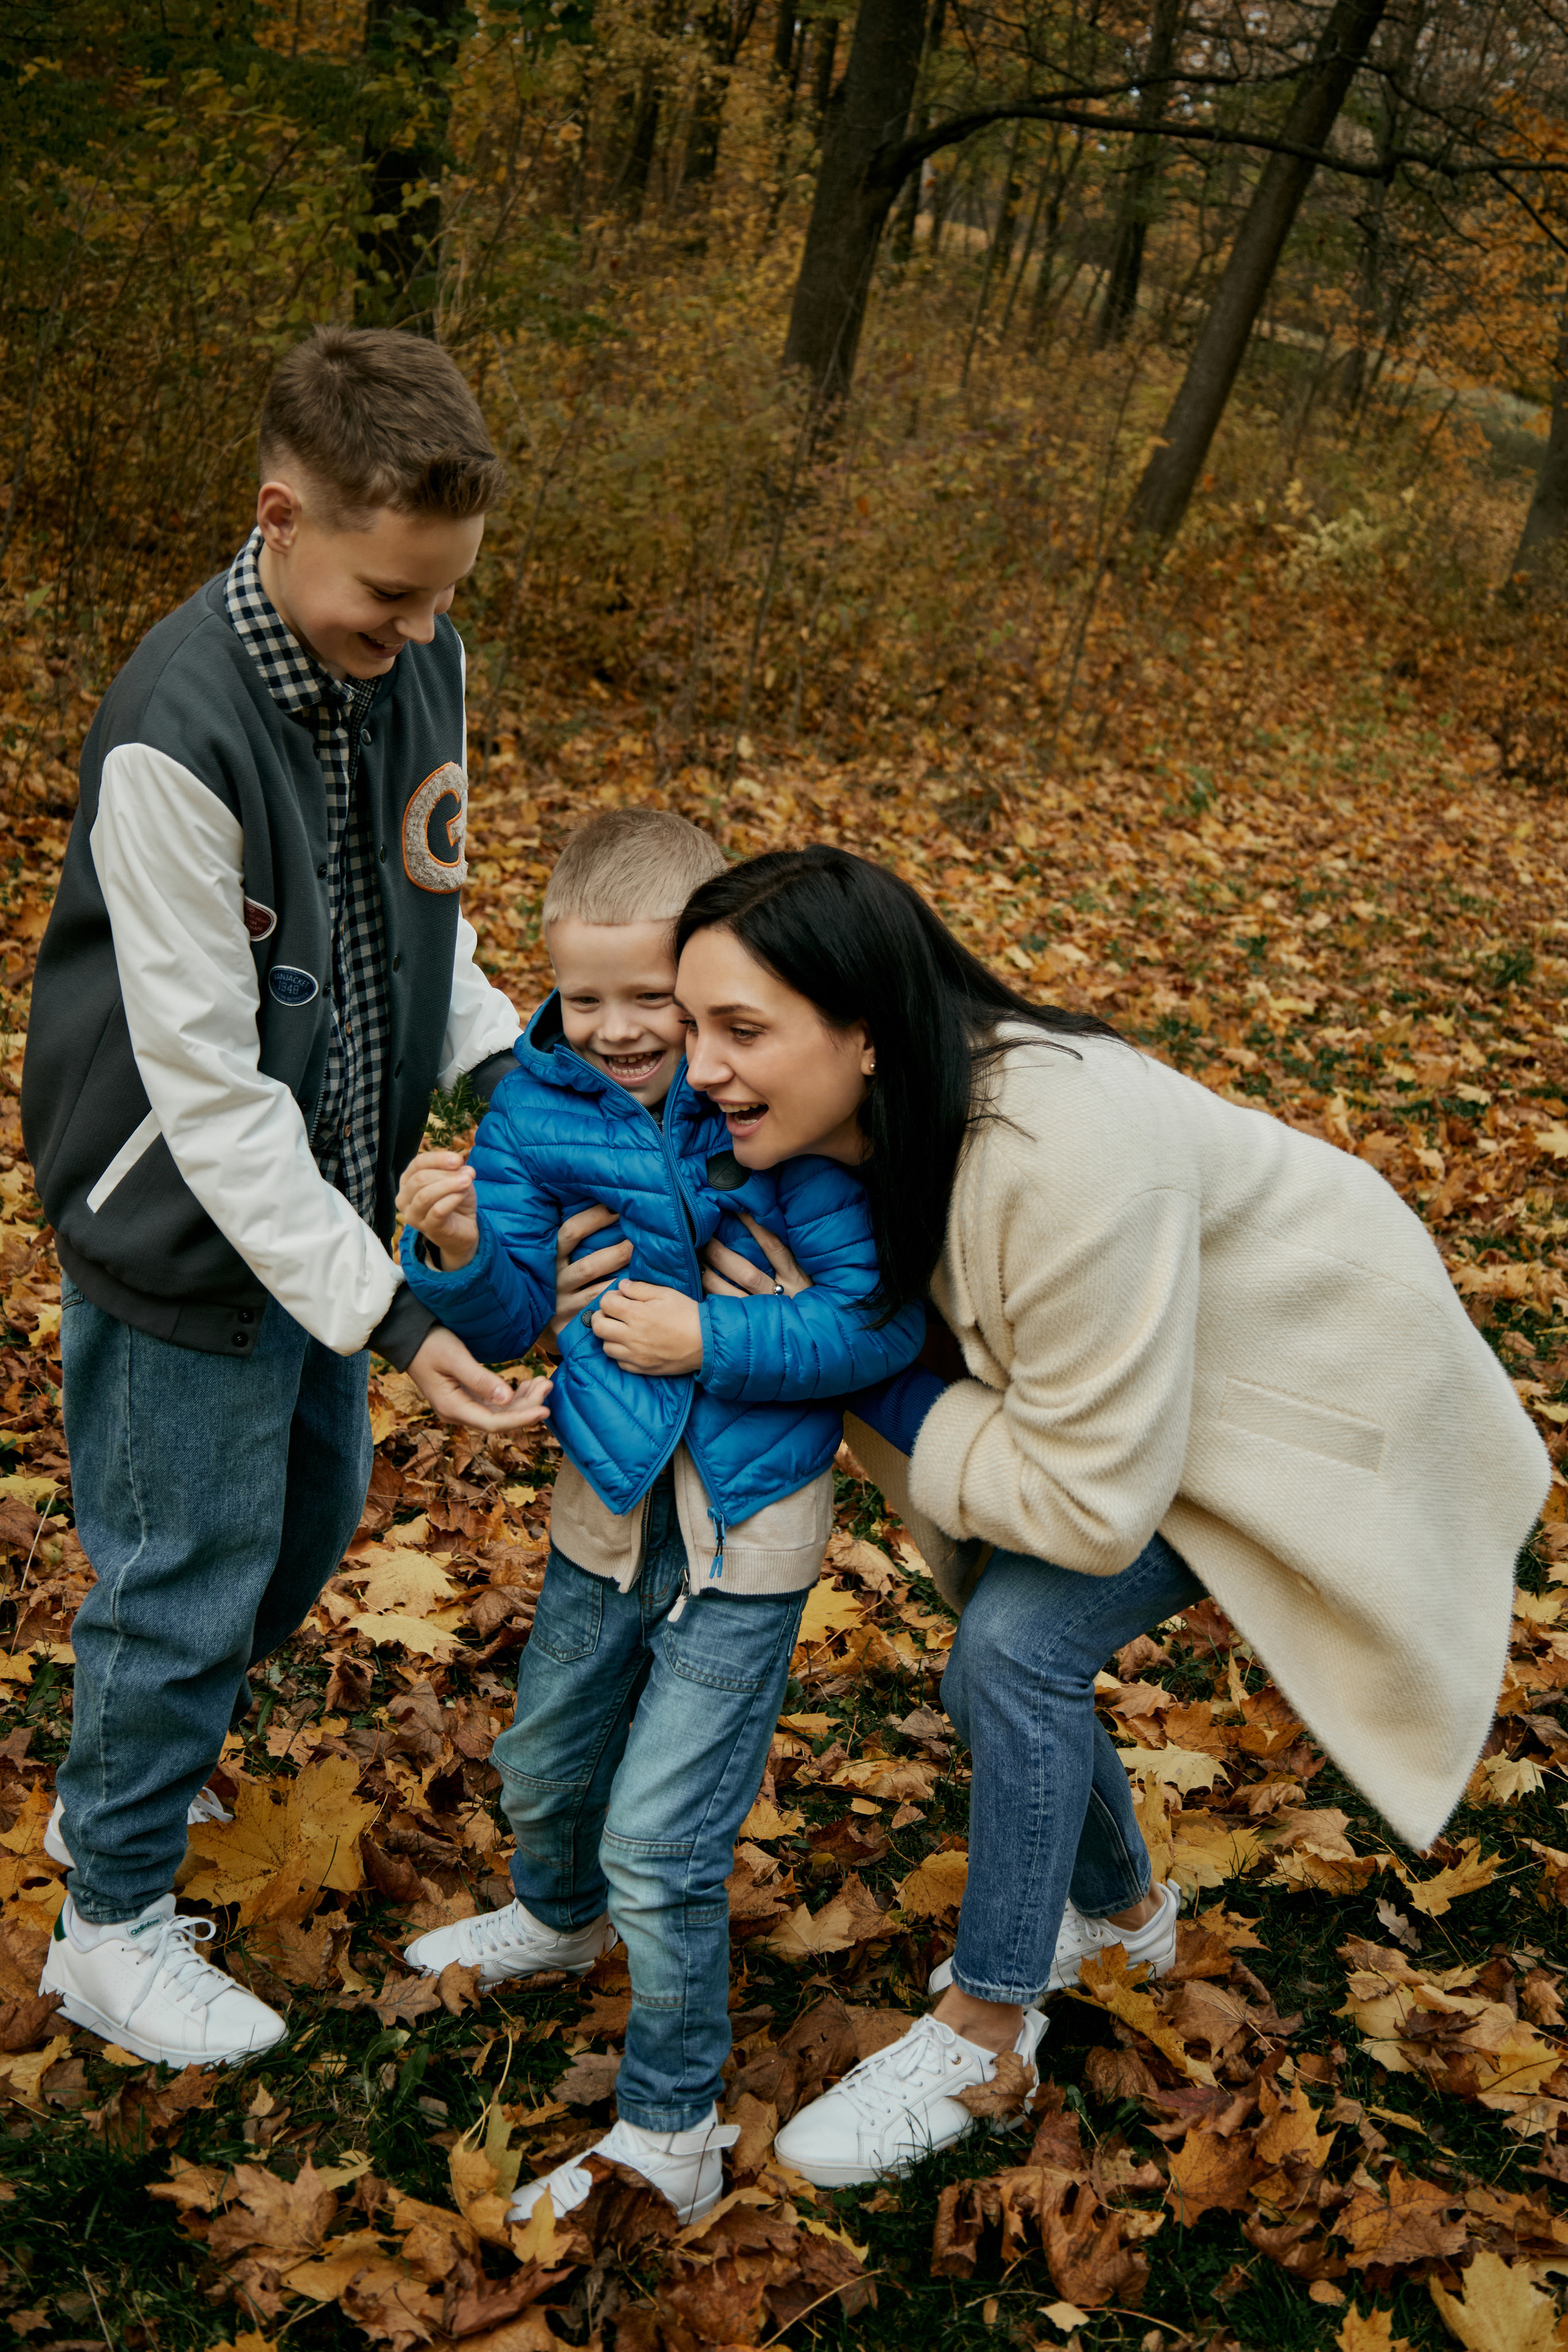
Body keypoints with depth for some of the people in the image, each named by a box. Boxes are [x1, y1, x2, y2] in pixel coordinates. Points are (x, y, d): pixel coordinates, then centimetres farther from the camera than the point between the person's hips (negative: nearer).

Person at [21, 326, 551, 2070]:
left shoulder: (413, 659, -5)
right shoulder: (177, 733, -29)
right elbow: (210, 1090, -27)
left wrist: (515, 1071, -7)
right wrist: (389, 1320, -28)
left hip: (326, 1202, 8)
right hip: (187, 1233, -8)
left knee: (310, 1514, 23)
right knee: (185, 1583, 7)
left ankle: (128, 1781, 49)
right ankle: (110, 1927, 32)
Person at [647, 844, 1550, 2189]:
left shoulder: (1064, 1156, -39)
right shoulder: (898, 1110, -16)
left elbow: (1090, 1501, -32)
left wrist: (879, 1394, -22)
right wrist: (802, 1327, -20)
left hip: (1313, 1401, -7)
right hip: (1152, 1380, 8)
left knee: (1021, 1645, -19)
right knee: (997, 1671, 6)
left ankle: (978, 2038, 1)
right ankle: (1120, 1911, 36)